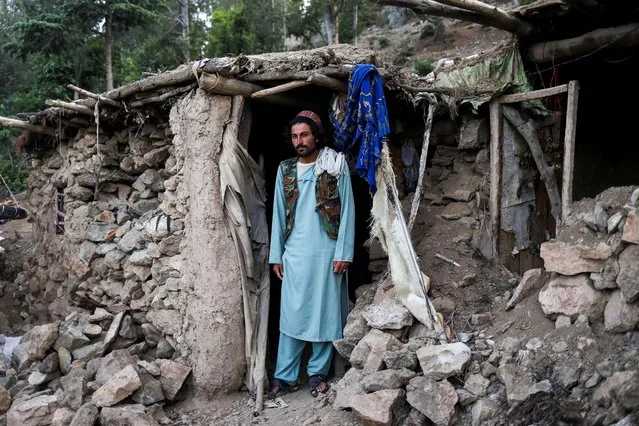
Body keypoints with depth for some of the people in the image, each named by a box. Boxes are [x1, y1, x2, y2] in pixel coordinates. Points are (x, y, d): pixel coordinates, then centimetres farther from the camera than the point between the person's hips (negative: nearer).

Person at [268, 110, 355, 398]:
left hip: (326, 252, -3)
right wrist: (276, 255, 8)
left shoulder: (336, 165, -1)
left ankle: (318, 372, 18)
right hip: (294, 254, 3)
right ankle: (285, 377, 12)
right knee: (291, 313, 4)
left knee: (325, 312, 5)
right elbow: (279, 214, 11)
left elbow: (346, 211, -4)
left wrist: (343, 253, -10)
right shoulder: (285, 169, 10)